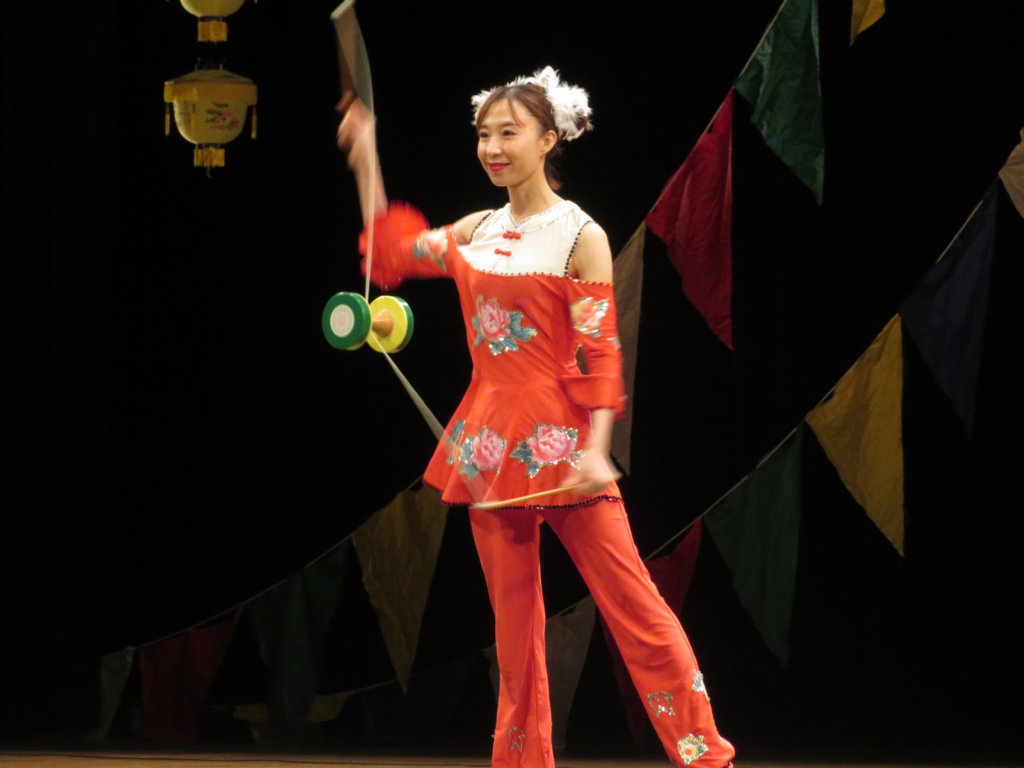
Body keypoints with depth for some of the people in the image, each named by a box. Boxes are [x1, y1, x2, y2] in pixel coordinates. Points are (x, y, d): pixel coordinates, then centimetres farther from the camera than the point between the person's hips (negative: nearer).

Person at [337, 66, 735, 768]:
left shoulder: (579, 237, -8)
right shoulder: (478, 232, 9)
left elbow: (600, 354, -12)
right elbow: (389, 255, 20)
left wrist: (596, 449, -22)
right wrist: (367, 160, 16)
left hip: (559, 445, -6)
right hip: (490, 443, 6)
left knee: (635, 605, -7)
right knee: (513, 617, 11)